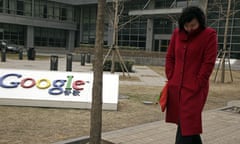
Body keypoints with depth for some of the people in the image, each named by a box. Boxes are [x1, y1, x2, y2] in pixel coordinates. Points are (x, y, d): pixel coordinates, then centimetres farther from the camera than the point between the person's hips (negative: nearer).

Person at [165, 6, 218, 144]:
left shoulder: (209, 35, -7)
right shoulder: (177, 33, 6)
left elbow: (208, 63, -10)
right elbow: (170, 57, 11)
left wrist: (197, 85, -12)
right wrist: (171, 79, 3)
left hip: (195, 88, -5)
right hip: (175, 86, 6)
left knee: (188, 123, -4)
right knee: (182, 121, 15)